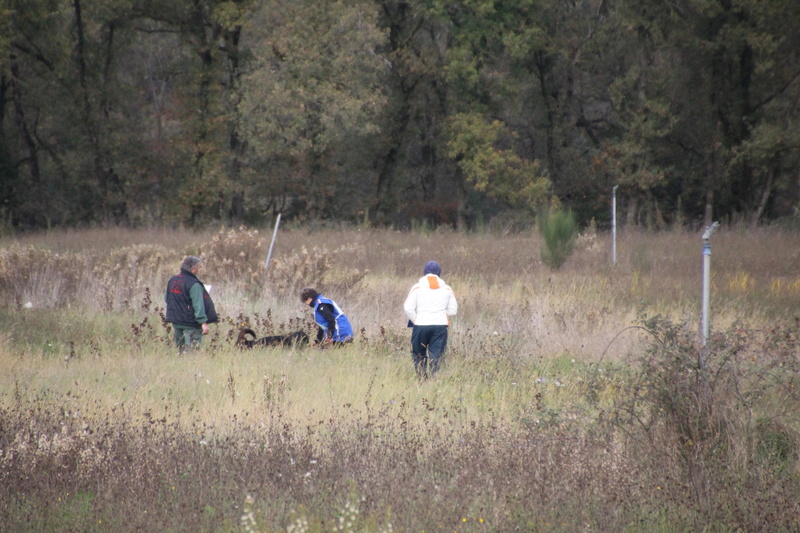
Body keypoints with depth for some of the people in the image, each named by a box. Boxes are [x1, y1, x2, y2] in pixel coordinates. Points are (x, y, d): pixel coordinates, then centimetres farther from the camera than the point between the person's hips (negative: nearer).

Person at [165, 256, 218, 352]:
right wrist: (204, 323, -22)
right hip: (190, 324, -7)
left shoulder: (172, 280, 7)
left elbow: (166, 299, 18)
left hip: (175, 322, 7)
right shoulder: (194, 284, -16)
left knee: (180, 348, 18)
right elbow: (198, 305, -21)